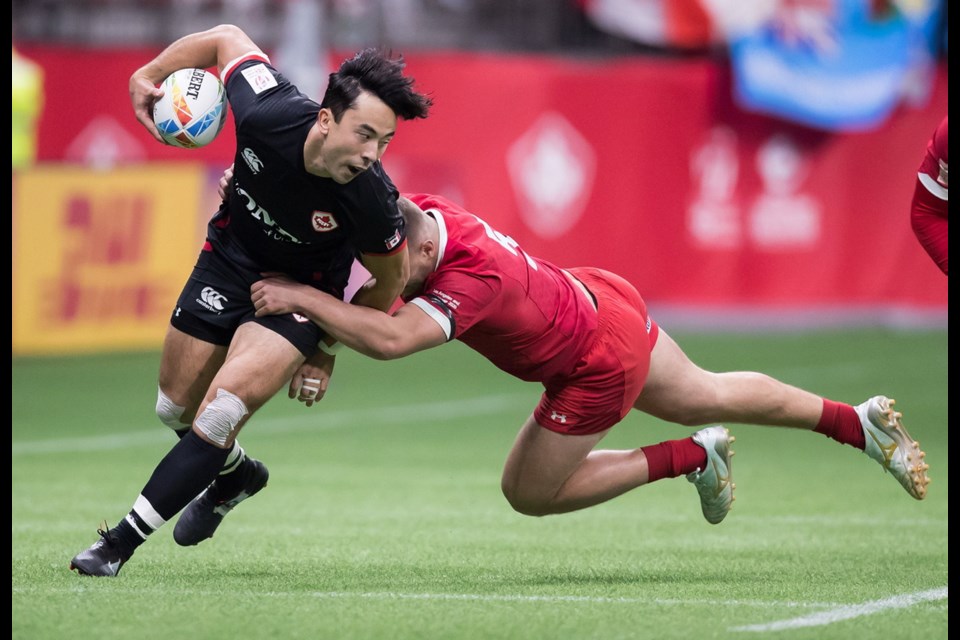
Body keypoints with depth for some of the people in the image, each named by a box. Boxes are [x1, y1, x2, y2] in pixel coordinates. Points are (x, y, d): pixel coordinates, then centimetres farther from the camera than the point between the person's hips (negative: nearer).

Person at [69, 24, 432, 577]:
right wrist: (150, 73, 0)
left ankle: (123, 542, -10)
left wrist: (327, 351, -4)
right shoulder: (268, 113, -33)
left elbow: (387, 286, -12)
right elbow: (227, 38, -11)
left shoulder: (373, 203, -34)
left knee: (219, 414, -21)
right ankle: (235, 474, 49)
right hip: (231, 256, 4)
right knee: (176, 407, 17)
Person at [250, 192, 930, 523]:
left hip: (597, 368, -8)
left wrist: (303, 297, -48)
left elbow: (391, 338, -51)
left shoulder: (474, 277, -39)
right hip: (603, 300, 8)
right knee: (708, 397, 28)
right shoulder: (417, 213, -17)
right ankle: (861, 420, 42)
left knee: (530, 493, 9)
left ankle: (693, 457, 15)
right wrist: (322, 342, -19)